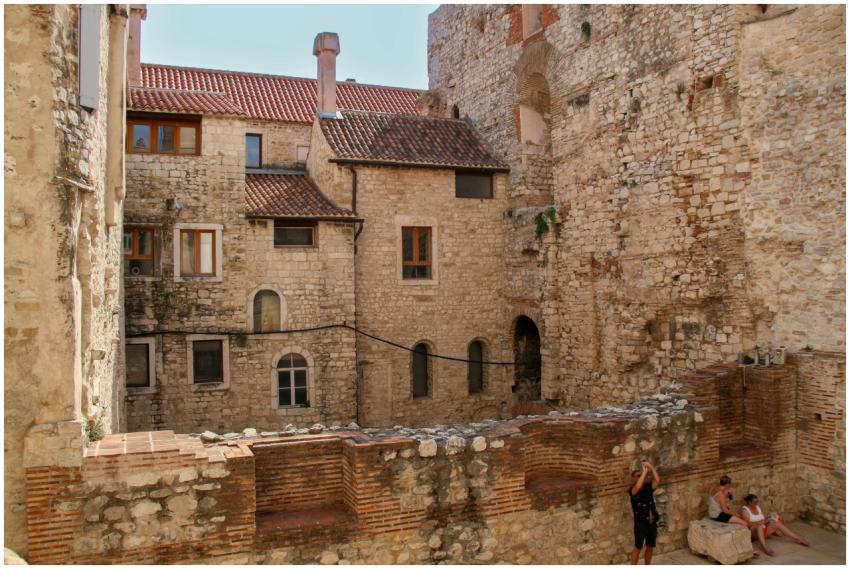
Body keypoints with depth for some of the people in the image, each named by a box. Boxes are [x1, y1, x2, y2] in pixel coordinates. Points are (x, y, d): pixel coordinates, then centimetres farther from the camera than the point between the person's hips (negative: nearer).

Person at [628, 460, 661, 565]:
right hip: (640, 524, -5)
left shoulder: (648, 487, 4)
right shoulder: (632, 490, -12)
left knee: (650, 547, 15)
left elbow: (657, 480, -8)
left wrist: (651, 467, -15)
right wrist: (645, 471, -28)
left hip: (652, 523, 5)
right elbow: (638, 486, -34)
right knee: (638, 548, 0)